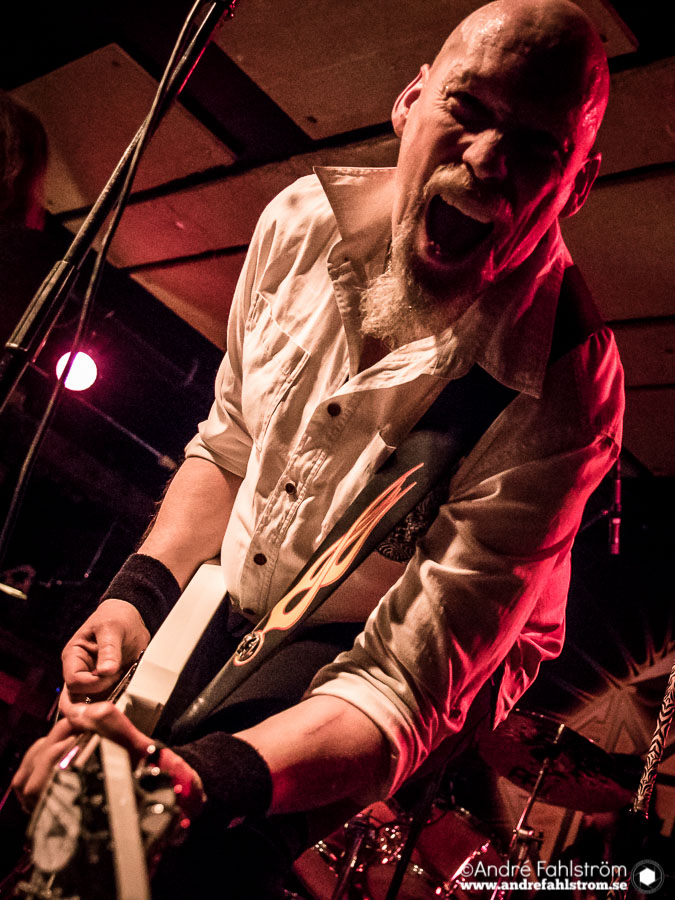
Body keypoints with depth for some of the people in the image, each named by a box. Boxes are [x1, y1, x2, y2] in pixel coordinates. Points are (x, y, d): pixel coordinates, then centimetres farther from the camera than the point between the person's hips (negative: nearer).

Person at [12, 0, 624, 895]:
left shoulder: (557, 394, -29)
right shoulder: (301, 219, -11)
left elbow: (403, 686, -31)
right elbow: (227, 448, 3)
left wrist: (206, 780, -48)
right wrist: (140, 592, -12)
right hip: (225, 605, 5)